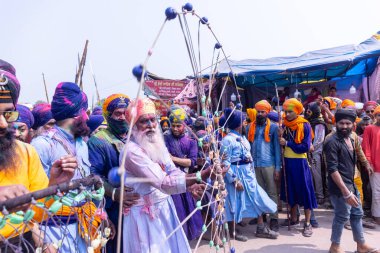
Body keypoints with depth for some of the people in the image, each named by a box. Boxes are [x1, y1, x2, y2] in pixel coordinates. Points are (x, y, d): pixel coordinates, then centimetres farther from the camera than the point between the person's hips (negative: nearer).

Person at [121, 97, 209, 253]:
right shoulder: (132, 151, -24)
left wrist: (191, 186, -19)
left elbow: (172, 171, 1)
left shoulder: (157, 144, 3)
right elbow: (164, 183, -30)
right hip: (145, 213, -8)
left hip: (164, 207, 8)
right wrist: (201, 176, -34)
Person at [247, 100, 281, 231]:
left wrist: (278, 168, -8)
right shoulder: (251, 127, 9)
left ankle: (274, 218, 10)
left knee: (271, 192, 4)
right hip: (254, 165, 3)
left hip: (269, 164, -3)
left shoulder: (273, 127, -1)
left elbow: (277, 148, -2)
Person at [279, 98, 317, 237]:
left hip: (300, 162, -5)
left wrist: (287, 144, -14)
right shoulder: (284, 125, 6)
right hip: (287, 162, 5)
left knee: (305, 191, 0)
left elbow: (305, 147, -14)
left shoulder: (304, 125, -8)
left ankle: (307, 224, 9)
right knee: (291, 190, 13)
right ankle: (294, 219, 27)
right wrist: (281, 140, -7)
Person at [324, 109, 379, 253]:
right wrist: (346, 192, -25)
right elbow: (333, 169, -23)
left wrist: (351, 187, 15)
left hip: (352, 184, 9)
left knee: (357, 214, 18)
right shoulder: (332, 142, -18)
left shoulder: (350, 139, 9)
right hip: (340, 187, -9)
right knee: (342, 217, 2)